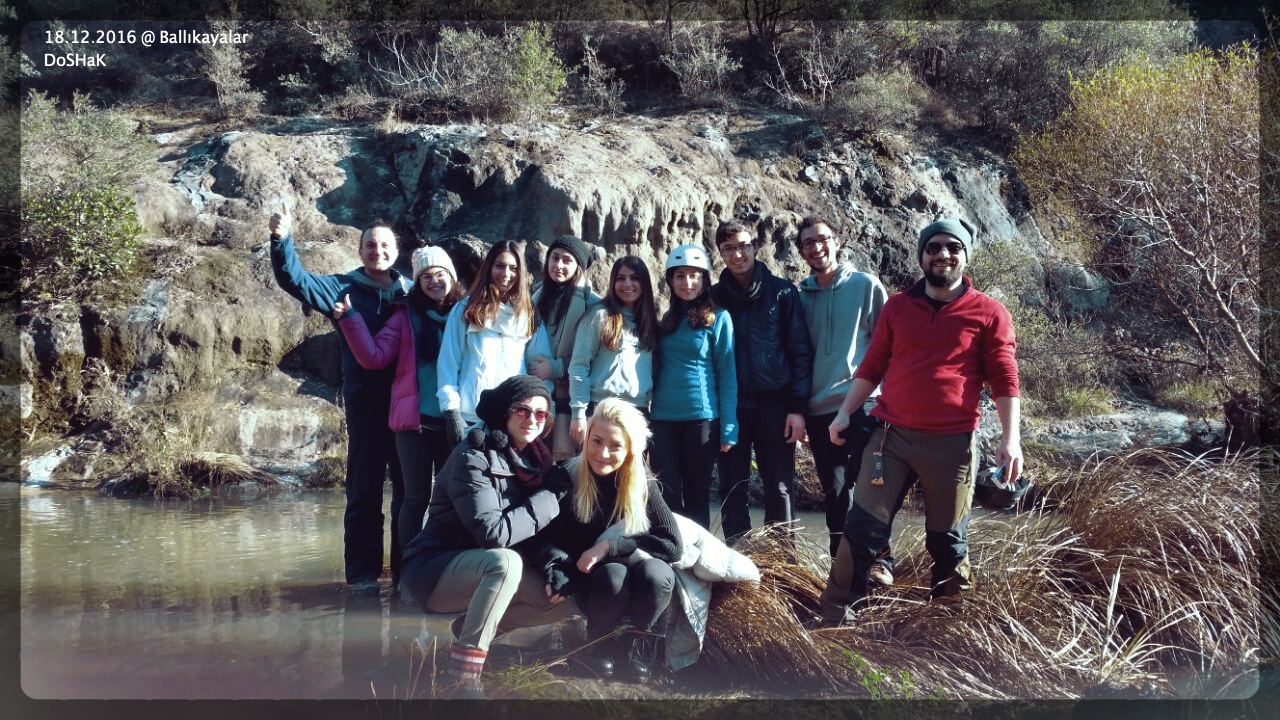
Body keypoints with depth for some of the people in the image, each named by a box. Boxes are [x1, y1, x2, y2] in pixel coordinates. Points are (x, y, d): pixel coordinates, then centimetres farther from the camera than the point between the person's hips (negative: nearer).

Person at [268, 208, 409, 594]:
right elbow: (296, 280, -9)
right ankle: (362, 572, 7)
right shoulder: (344, 288, 4)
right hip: (365, 401, -2)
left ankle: (407, 567, 19)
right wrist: (282, 240, -22)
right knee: (364, 488, 2)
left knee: (408, 486, 9)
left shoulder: (411, 292, 10)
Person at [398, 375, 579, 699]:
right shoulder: (474, 456, -20)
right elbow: (492, 532, -30)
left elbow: (540, 531, 5)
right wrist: (550, 496, -22)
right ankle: (462, 679, -29)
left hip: (483, 572, 8)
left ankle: (471, 629, 5)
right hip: (434, 571, -8)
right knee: (504, 562, -37)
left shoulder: (533, 459, 3)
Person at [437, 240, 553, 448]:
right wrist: (451, 411, -7)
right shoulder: (466, 309, 6)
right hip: (471, 418, -2)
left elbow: (541, 362, 12)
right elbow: (448, 362, 1)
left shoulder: (527, 313, 12)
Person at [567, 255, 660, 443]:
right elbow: (579, 366, -4)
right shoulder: (599, 315, 0)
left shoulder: (650, 320, 13)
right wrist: (579, 412, -10)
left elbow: (656, 370, 14)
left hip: (639, 412, 4)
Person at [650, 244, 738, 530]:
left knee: (697, 495, 6)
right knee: (667, 495, 2)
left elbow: (727, 375, -4)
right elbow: (658, 369, 15)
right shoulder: (666, 320, 12)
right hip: (663, 419, 3)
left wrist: (728, 427, -10)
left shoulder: (718, 318, -1)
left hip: (701, 418, -3)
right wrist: (648, 414, 5)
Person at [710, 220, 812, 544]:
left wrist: (798, 406, -8)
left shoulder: (782, 292, 1)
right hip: (730, 406, 2)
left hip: (774, 405, -2)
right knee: (732, 488, 6)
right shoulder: (715, 296, 6)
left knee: (779, 488, 4)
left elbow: (800, 351, -1)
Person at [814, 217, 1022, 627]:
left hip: (952, 441, -2)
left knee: (948, 538, 11)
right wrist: (845, 412, 8)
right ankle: (836, 618, 6)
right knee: (863, 528, -1)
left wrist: (1010, 438, -8)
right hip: (891, 434, 2)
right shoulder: (897, 306, 8)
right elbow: (873, 365, 13)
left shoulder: (989, 313, 0)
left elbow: (1004, 380, -2)